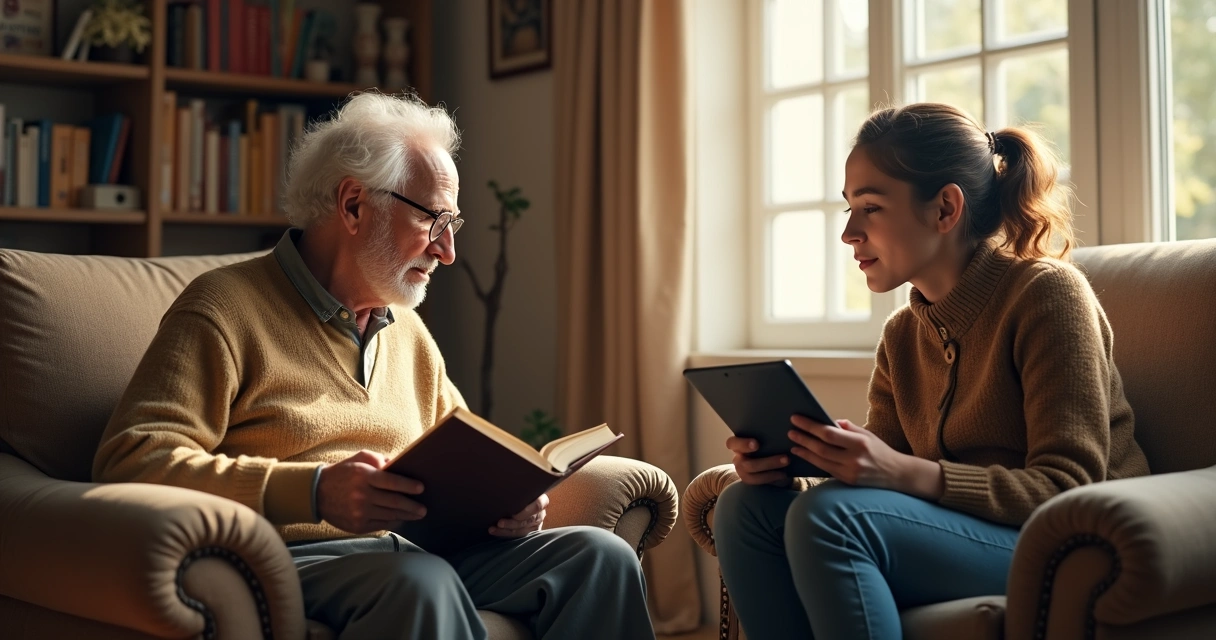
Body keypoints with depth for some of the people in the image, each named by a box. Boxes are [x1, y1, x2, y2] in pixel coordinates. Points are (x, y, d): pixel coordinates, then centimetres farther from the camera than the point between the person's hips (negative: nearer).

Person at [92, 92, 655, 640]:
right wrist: (312, 491, -26)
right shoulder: (227, 308, -3)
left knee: (599, 556, -12)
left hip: (412, 555, 7)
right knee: (420, 581, -38)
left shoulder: (408, 331, 22)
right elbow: (130, 459, -14)